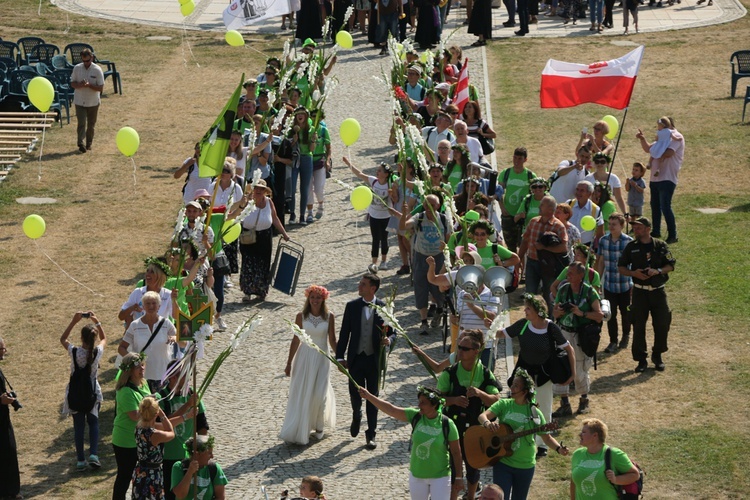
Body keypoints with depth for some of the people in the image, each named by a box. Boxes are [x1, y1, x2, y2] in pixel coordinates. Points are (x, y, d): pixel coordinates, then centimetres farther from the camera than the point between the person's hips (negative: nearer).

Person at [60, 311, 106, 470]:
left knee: (78, 426, 8)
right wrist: (97, 322, 3)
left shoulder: (74, 352, -18)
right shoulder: (97, 352, -16)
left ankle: (81, 460, 10)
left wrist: (74, 321, -2)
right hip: (93, 392, 0)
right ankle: (93, 454, -1)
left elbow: (63, 339, 3)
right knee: (93, 423, 16)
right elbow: (104, 339, 8)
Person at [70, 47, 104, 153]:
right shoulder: (77, 68, -3)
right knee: (81, 123, -11)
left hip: (93, 102, 0)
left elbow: (101, 88, -9)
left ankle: (88, 144, 24)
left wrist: (89, 85, -25)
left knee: (91, 124, 10)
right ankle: (81, 144, -15)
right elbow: (72, 83, 3)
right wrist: (80, 85, -19)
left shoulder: (97, 70, -9)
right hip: (80, 101, 0)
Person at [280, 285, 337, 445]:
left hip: (322, 359, 0)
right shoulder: (301, 316, -5)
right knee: (301, 395, 2)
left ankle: (319, 426, 24)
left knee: (319, 395, -3)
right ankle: (298, 432, 10)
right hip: (304, 358, 0)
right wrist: (289, 363, 0)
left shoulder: (329, 317, -4)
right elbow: (295, 340, 0)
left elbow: (332, 340, 3)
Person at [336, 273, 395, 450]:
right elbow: (344, 333, 2)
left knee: (372, 397, 5)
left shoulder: (384, 307, -5)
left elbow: (393, 331, 1)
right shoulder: (352, 306, -1)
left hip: (374, 359, -1)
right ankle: (356, 416, 38)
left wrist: (389, 340, -22)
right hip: (356, 358, 1)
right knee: (355, 393, 4)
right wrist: (340, 357, -1)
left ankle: (371, 434, 16)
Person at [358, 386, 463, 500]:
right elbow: (391, 409, -12)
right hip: (416, 476, 4)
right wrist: (368, 396, -20)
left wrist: (459, 478, -6)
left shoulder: (447, 424, -16)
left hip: (440, 478, -4)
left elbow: (456, 452, -9)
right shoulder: (415, 416, -8)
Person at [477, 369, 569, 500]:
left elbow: (546, 437, 2)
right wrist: (487, 423, -37)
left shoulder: (534, 413, -3)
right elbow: (482, 416, -14)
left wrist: (558, 448, -17)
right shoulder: (504, 405, -2)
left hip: (525, 466, 1)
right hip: (502, 462, -1)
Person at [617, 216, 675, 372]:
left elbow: (671, 265, 3)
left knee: (662, 324, 3)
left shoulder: (660, 245, 1)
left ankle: (657, 355, 22)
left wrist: (658, 271, -15)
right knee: (638, 326, 0)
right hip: (639, 291, 0)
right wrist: (633, 273, -13)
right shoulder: (631, 247, 3)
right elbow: (621, 267, 6)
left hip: (658, 291, 0)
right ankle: (641, 359, 11)